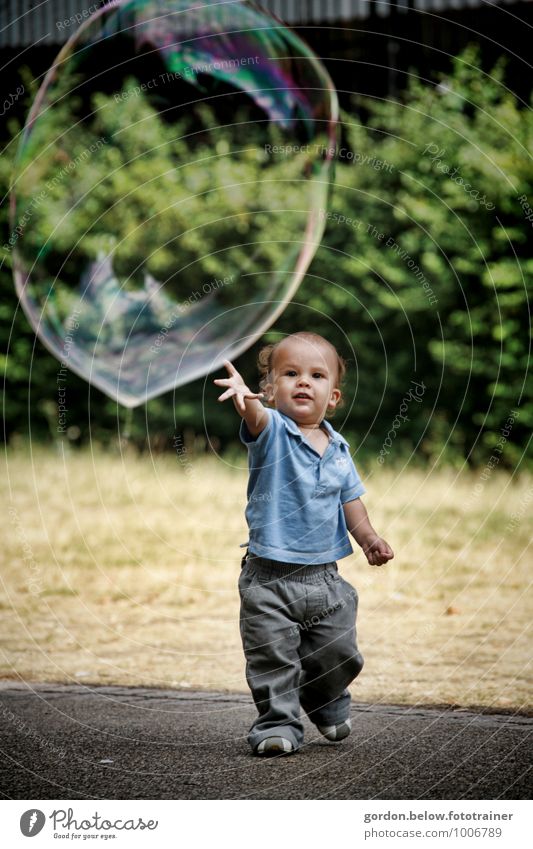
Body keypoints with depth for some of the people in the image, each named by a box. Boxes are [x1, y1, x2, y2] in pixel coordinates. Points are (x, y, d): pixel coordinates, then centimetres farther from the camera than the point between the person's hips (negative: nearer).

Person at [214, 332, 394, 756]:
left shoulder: (338, 449, 7)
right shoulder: (271, 431, -9)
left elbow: (350, 498, 20)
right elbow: (255, 418, -33)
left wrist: (368, 537, 6)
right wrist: (243, 396, -56)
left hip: (325, 576, 4)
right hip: (269, 577, -4)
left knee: (338, 654, 12)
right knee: (273, 658, -4)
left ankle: (329, 705, 39)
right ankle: (278, 723, 10)